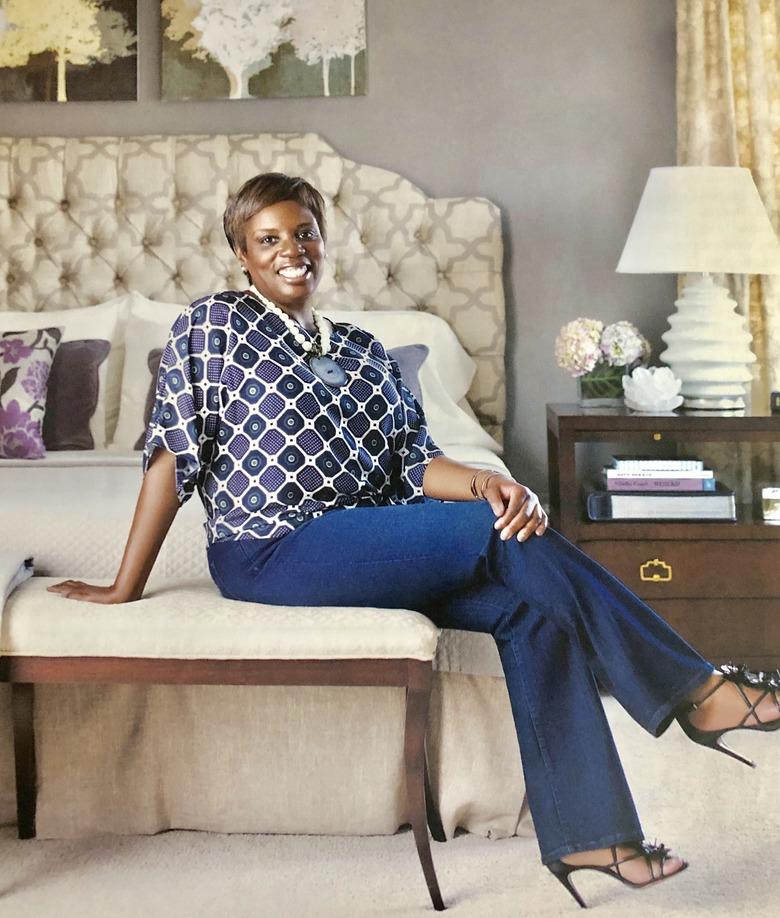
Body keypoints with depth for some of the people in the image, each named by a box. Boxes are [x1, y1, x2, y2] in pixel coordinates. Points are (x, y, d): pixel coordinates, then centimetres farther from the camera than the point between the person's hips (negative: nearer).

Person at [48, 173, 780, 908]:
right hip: (273, 553, -6)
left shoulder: (363, 351, 19)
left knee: (533, 605, -18)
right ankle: (694, 689, -13)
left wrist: (486, 482, -14)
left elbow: (414, 460, 8)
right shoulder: (213, 325, 3)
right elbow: (171, 457, -3)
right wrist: (124, 591, -5)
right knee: (507, 537, -22)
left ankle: (584, 835, -15)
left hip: (373, 552, 6)